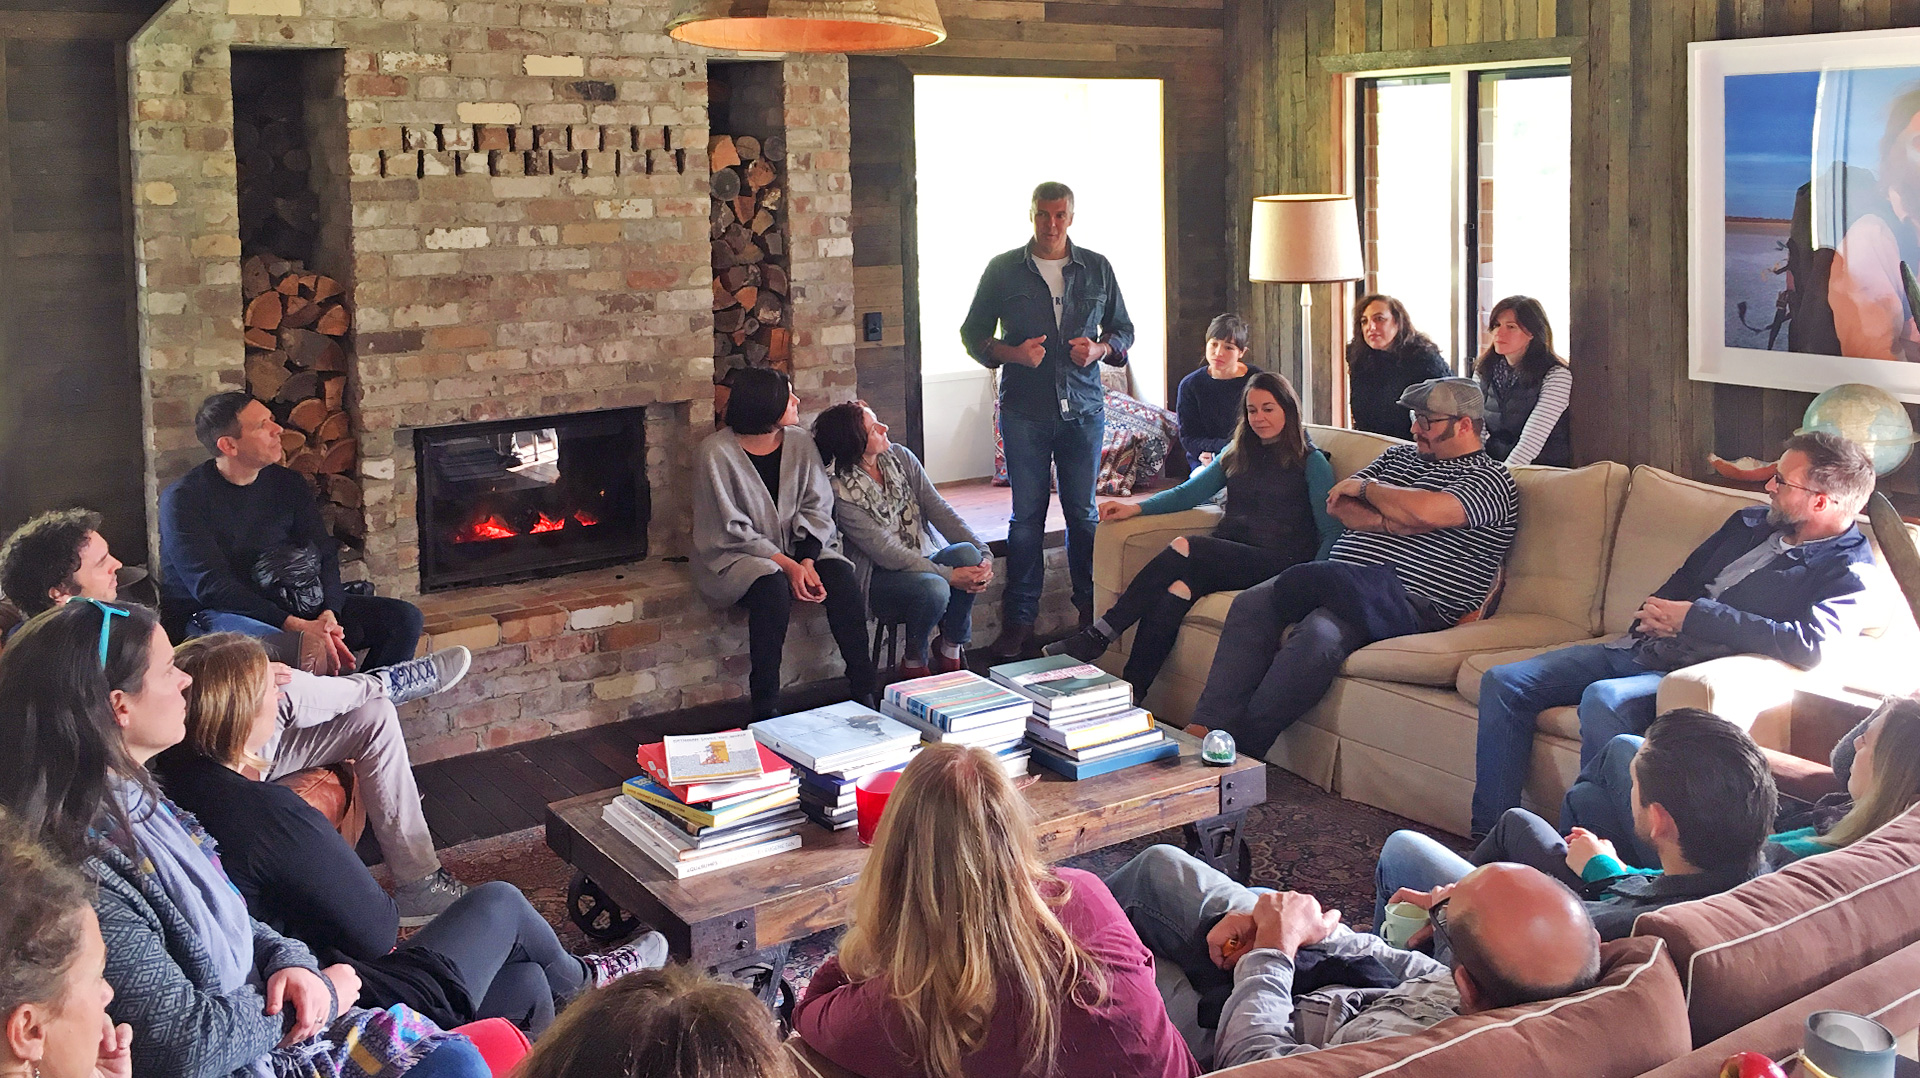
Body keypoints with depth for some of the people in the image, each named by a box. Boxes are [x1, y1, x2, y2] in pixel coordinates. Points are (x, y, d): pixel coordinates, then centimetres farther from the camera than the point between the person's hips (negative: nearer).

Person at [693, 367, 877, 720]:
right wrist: (787, 565, -23)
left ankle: (864, 691, -16)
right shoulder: (717, 452, -14)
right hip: (735, 556, -5)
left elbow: (817, 508, 1)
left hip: (797, 547, 5)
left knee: (841, 577, -24)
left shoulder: (800, 442, 2)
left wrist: (807, 561, -16)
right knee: (773, 587, -35)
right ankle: (766, 710, -27)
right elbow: (732, 531, -15)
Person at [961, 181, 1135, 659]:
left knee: (1083, 512, 5)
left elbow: (1123, 328, 16)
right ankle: (1019, 619, 5)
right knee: (1026, 515, 0)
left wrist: (1100, 349, -6)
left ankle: (1092, 613, 16)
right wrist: (1012, 353, -12)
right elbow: (973, 333, 7)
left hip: (1083, 408, 1)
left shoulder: (1097, 269, 9)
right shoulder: (1003, 270, 4)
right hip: (1024, 409, -1)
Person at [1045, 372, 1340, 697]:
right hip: (1225, 557, 5)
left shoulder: (1311, 462, 8)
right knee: (1173, 592, -30)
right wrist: (1135, 507, 4)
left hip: (1276, 561, -4)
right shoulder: (1237, 454, 25)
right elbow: (1189, 492, 20)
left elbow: (1331, 530, 1)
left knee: (1185, 547, -30)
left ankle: (1099, 636, -30)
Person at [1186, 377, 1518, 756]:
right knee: (1250, 604, -19)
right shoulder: (1398, 455, 26)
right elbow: (1337, 505, 15)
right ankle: (1207, 731, -26)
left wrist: (1366, 487, -3)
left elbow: (1426, 512, -19)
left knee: (1319, 632, -36)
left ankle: (1242, 748, -30)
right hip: (1341, 579, 7)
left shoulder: (1490, 480, 1)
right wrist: (1385, 522, -4)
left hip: (1405, 601, -7)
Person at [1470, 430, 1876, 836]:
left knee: (1603, 699, -38)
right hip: (1638, 650, 8)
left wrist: (1694, 617, -19)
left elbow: (1809, 645, -25)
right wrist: (1655, 615, 1)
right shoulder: (1751, 523, 17)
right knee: (1503, 682, -6)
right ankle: (1489, 838, -4)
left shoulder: (1848, 572, -7)